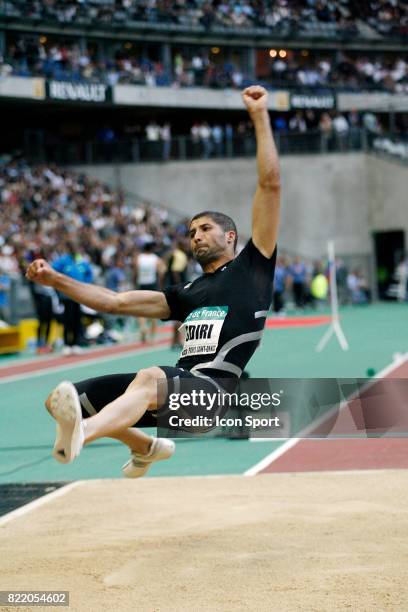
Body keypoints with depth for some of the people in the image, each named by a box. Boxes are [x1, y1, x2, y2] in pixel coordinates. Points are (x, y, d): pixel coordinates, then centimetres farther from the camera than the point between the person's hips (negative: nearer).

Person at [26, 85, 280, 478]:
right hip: (177, 382, 7)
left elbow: (270, 185, 7)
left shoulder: (251, 268, 13)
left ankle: (80, 434, -68)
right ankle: (146, 448, 20)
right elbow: (117, 302, 28)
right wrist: (56, 280, 20)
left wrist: (260, 116, 5)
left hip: (212, 387, -7)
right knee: (60, 399, 1)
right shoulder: (188, 294, 30)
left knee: (150, 377, -41)